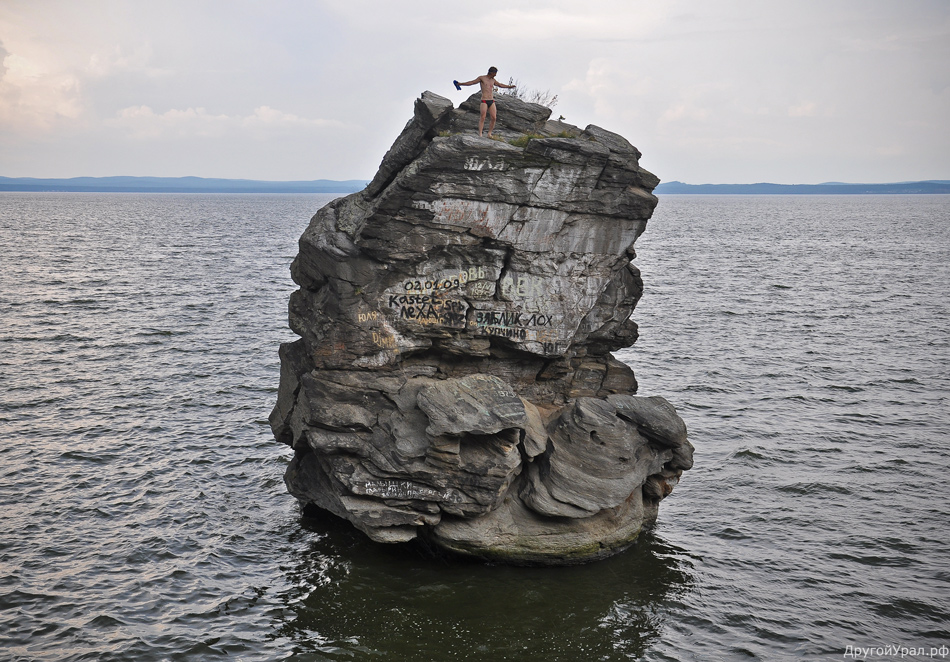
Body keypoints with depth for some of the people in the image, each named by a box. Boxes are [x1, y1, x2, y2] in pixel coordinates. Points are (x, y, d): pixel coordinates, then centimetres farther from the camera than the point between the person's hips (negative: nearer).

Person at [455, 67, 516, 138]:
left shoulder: (493, 80, 18)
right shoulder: (481, 78, 3)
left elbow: (500, 85, 34)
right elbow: (472, 82, 4)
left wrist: (509, 86, 45)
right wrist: (460, 83, -1)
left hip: (492, 101, 5)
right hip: (484, 101, -5)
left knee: (494, 118, -6)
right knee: (482, 118, -13)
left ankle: (489, 134, 2)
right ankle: (480, 134, -15)